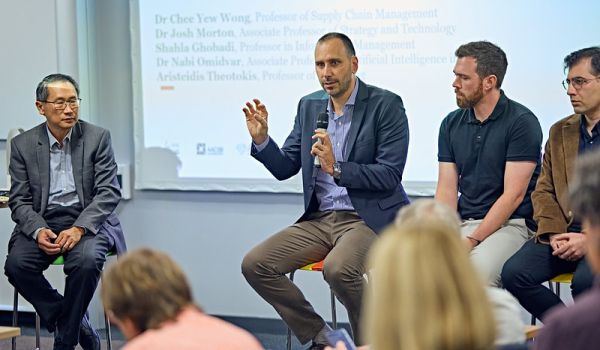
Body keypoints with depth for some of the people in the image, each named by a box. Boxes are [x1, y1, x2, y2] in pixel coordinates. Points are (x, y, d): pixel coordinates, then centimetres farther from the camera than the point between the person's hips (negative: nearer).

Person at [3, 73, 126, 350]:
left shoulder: (98, 137, 1)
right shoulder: (23, 144, 5)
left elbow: (109, 192, -5)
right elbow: (19, 200, 3)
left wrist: (79, 228, -21)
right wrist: (38, 231, -18)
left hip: (87, 220, -2)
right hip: (42, 222, 2)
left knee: (86, 260, -33)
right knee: (16, 264, -26)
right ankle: (75, 322, -7)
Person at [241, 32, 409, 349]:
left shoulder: (386, 105, -8)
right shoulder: (309, 106, 11)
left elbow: (390, 176, -14)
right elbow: (285, 168, 14)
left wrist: (336, 167, -25)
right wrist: (261, 139, -5)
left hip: (368, 218, -7)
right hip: (320, 219, 7)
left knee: (338, 269, -35)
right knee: (255, 264, -9)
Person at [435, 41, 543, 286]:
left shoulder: (522, 122, -7)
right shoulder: (452, 124, 11)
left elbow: (513, 195, -13)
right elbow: (447, 190, 7)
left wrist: (472, 241, -19)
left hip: (510, 224, -5)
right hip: (461, 222, 5)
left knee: (479, 267, -35)